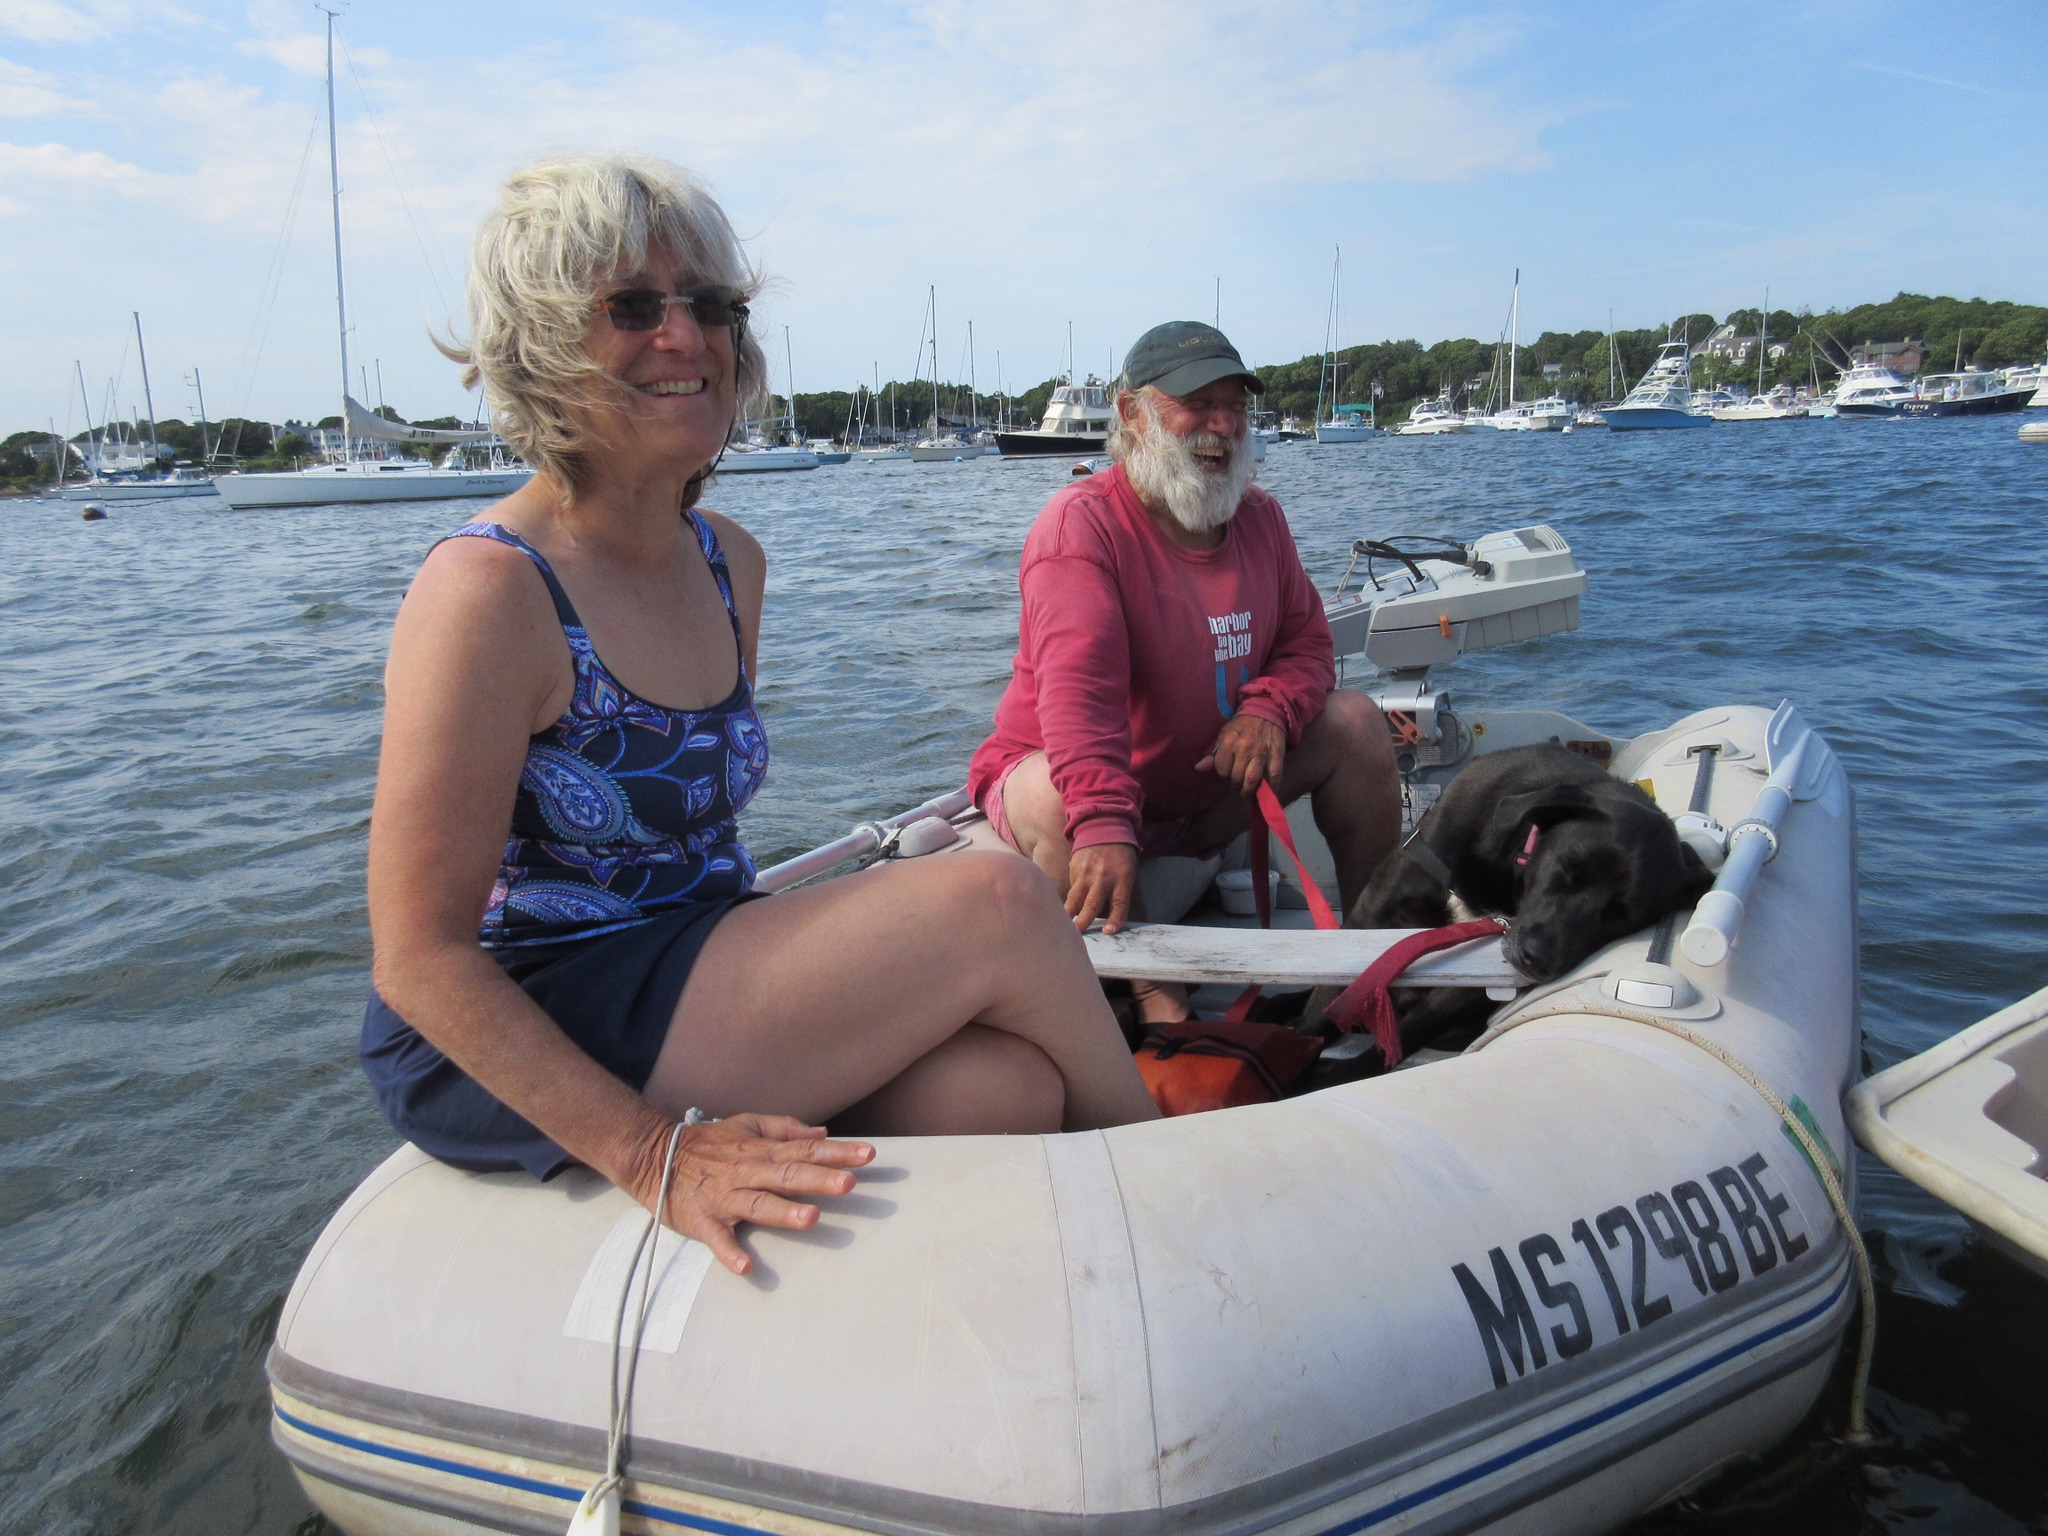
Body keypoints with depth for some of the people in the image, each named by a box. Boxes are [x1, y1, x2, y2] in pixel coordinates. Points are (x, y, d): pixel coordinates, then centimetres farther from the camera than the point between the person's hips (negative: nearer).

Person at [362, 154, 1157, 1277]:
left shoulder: (730, 565, 7)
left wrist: (791, 958, 4)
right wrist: (653, 1154, -26)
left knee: (1009, 1089, -21)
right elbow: (420, 958, -19)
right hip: (497, 1053, -7)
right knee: (1000, 901, -19)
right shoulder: (488, 591, -17)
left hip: (686, 969, 7)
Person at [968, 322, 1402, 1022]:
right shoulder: (1083, 521, -21)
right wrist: (1105, 826, -50)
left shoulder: (1260, 518, 3)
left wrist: (1269, 707, -20)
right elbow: (1078, 684, -36)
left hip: (1211, 791, 7)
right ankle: (1160, 1004, -33)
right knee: (1058, 800, -39)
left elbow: (1306, 644, 6)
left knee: (1355, 721, -3)